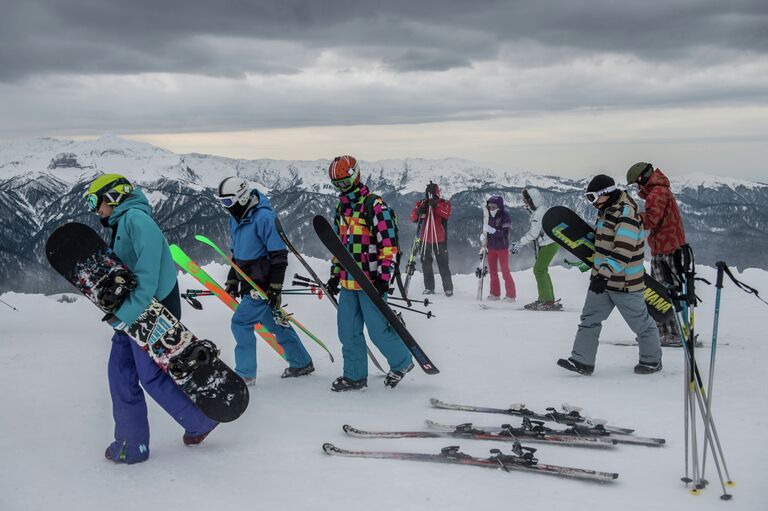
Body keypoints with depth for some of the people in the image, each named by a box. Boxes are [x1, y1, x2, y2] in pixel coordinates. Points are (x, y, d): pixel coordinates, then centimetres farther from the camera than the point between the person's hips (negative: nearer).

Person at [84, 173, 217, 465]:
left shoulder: (135, 218, -15)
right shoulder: (121, 223, 16)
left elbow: (148, 272, -24)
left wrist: (125, 314, -26)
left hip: (150, 311, -10)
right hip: (132, 313, 10)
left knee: (152, 377, -2)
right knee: (120, 373, 8)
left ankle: (201, 421, 16)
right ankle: (132, 444, 16)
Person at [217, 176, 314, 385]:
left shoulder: (264, 217, -18)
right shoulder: (236, 219, 10)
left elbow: (279, 254, -19)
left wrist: (275, 287, -21)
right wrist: (232, 280, 20)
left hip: (263, 284, -9)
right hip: (249, 283, 9)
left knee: (241, 323, -11)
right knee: (275, 323, 15)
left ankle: (245, 374, -2)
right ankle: (302, 363, 28)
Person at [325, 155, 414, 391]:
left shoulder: (374, 205, -10)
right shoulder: (341, 208, 16)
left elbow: (388, 243, -14)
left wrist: (384, 277, -19)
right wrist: (335, 275, 20)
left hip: (371, 281, -8)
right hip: (348, 282, 8)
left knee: (378, 330, -3)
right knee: (348, 331, 9)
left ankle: (402, 361, 20)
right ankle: (355, 375, 21)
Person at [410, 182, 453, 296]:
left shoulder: (444, 203, 2)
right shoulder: (422, 203, 8)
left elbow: (446, 214, -18)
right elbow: (413, 218, -1)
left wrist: (436, 205, -30)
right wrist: (418, 211, -22)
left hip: (440, 239, -3)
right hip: (425, 239, 3)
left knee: (443, 264, -4)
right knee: (426, 264, 7)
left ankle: (448, 288, 0)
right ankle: (429, 287, 16)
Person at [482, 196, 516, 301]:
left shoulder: (505, 215, -12)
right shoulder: (490, 215, 4)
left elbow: (504, 233, -19)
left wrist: (492, 230, -29)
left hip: (502, 247, -6)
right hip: (491, 247, 6)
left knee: (505, 271, -3)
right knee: (492, 271, 11)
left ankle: (511, 294, 4)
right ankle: (495, 293, 21)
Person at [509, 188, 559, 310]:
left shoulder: (539, 213, -19)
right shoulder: (537, 212, 13)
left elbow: (533, 233, -24)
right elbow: (532, 232, 16)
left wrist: (519, 244, -17)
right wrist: (519, 244, 10)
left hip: (549, 244, -10)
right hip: (546, 244, 10)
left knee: (539, 270, -10)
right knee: (541, 270, 15)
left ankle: (548, 301, -10)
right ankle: (544, 298, 23)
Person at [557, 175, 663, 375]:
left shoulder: (626, 214, -21)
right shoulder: (606, 211, 10)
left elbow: (622, 251, -29)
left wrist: (605, 274, -36)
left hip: (625, 282, -9)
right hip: (602, 277, 9)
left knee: (640, 322, 7)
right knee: (590, 318, 3)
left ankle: (652, 360, 24)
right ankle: (582, 361, 4)